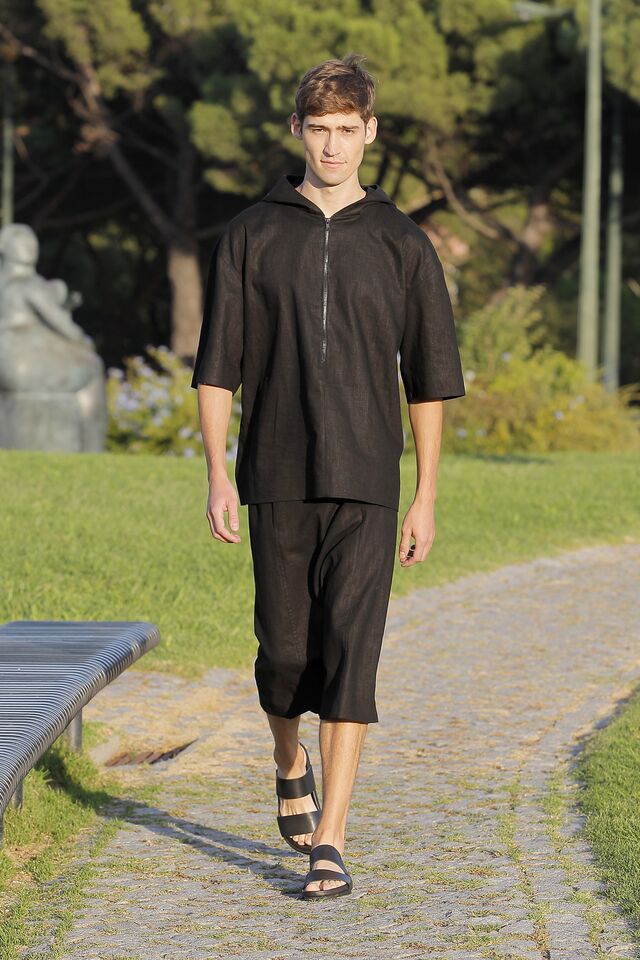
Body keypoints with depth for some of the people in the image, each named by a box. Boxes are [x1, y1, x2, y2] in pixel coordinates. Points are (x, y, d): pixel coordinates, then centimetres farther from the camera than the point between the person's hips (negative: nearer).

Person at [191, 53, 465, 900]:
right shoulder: (251, 237, 5)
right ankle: (292, 768, 39)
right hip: (277, 481, 1)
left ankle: (330, 845, -12)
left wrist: (426, 498, 4)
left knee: (350, 653, -11)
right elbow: (218, 367, 5)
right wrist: (217, 474, -4)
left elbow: (428, 379, 8)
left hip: (365, 486, -1)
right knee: (285, 650, 7)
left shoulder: (402, 244, 5)